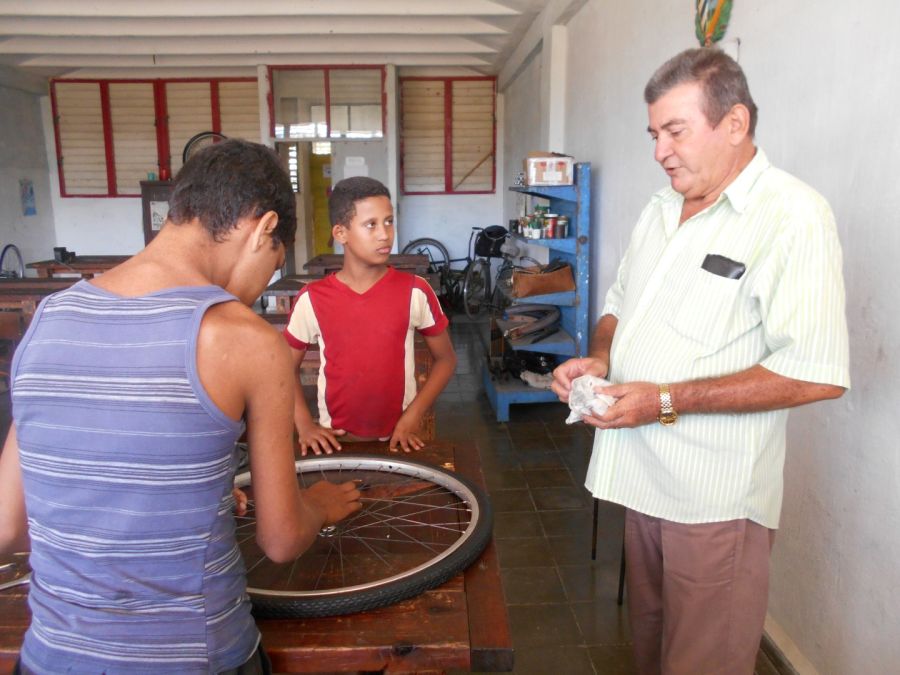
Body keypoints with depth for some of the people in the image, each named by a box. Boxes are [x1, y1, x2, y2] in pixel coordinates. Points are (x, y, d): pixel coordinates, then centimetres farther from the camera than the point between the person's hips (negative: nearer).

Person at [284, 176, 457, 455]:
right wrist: (304, 425, -6)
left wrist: (413, 416, -8)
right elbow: (287, 367, 5)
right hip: (336, 441, 0)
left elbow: (445, 359, 1)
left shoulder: (415, 291, -9)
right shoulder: (312, 299, -8)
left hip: (397, 439, 0)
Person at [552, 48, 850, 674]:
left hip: (715, 498, -7)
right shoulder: (662, 209, 10)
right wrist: (598, 359, -1)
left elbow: (817, 374, -21)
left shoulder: (793, 217, -15)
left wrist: (666, 401, -22)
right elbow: (620, 307, 21)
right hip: (643, 476, 7)